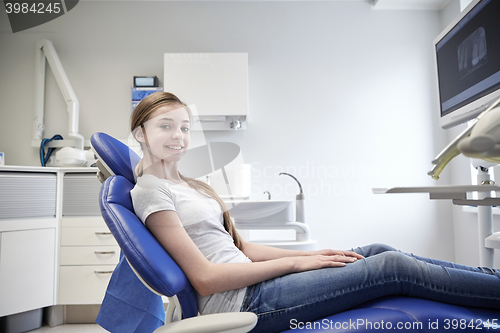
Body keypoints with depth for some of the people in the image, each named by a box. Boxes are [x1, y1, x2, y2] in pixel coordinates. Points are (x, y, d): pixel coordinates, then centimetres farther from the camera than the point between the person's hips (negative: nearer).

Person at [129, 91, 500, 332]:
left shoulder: (193, 185, 17)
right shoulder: (149, 191, -10)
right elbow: (205, 277, -17)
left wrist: (308, 254, 3)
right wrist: (295, 262, -13)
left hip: (248, 281, 8)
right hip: (239, 302, -8)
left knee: (378, 251, 2)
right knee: (392, 267, -11)